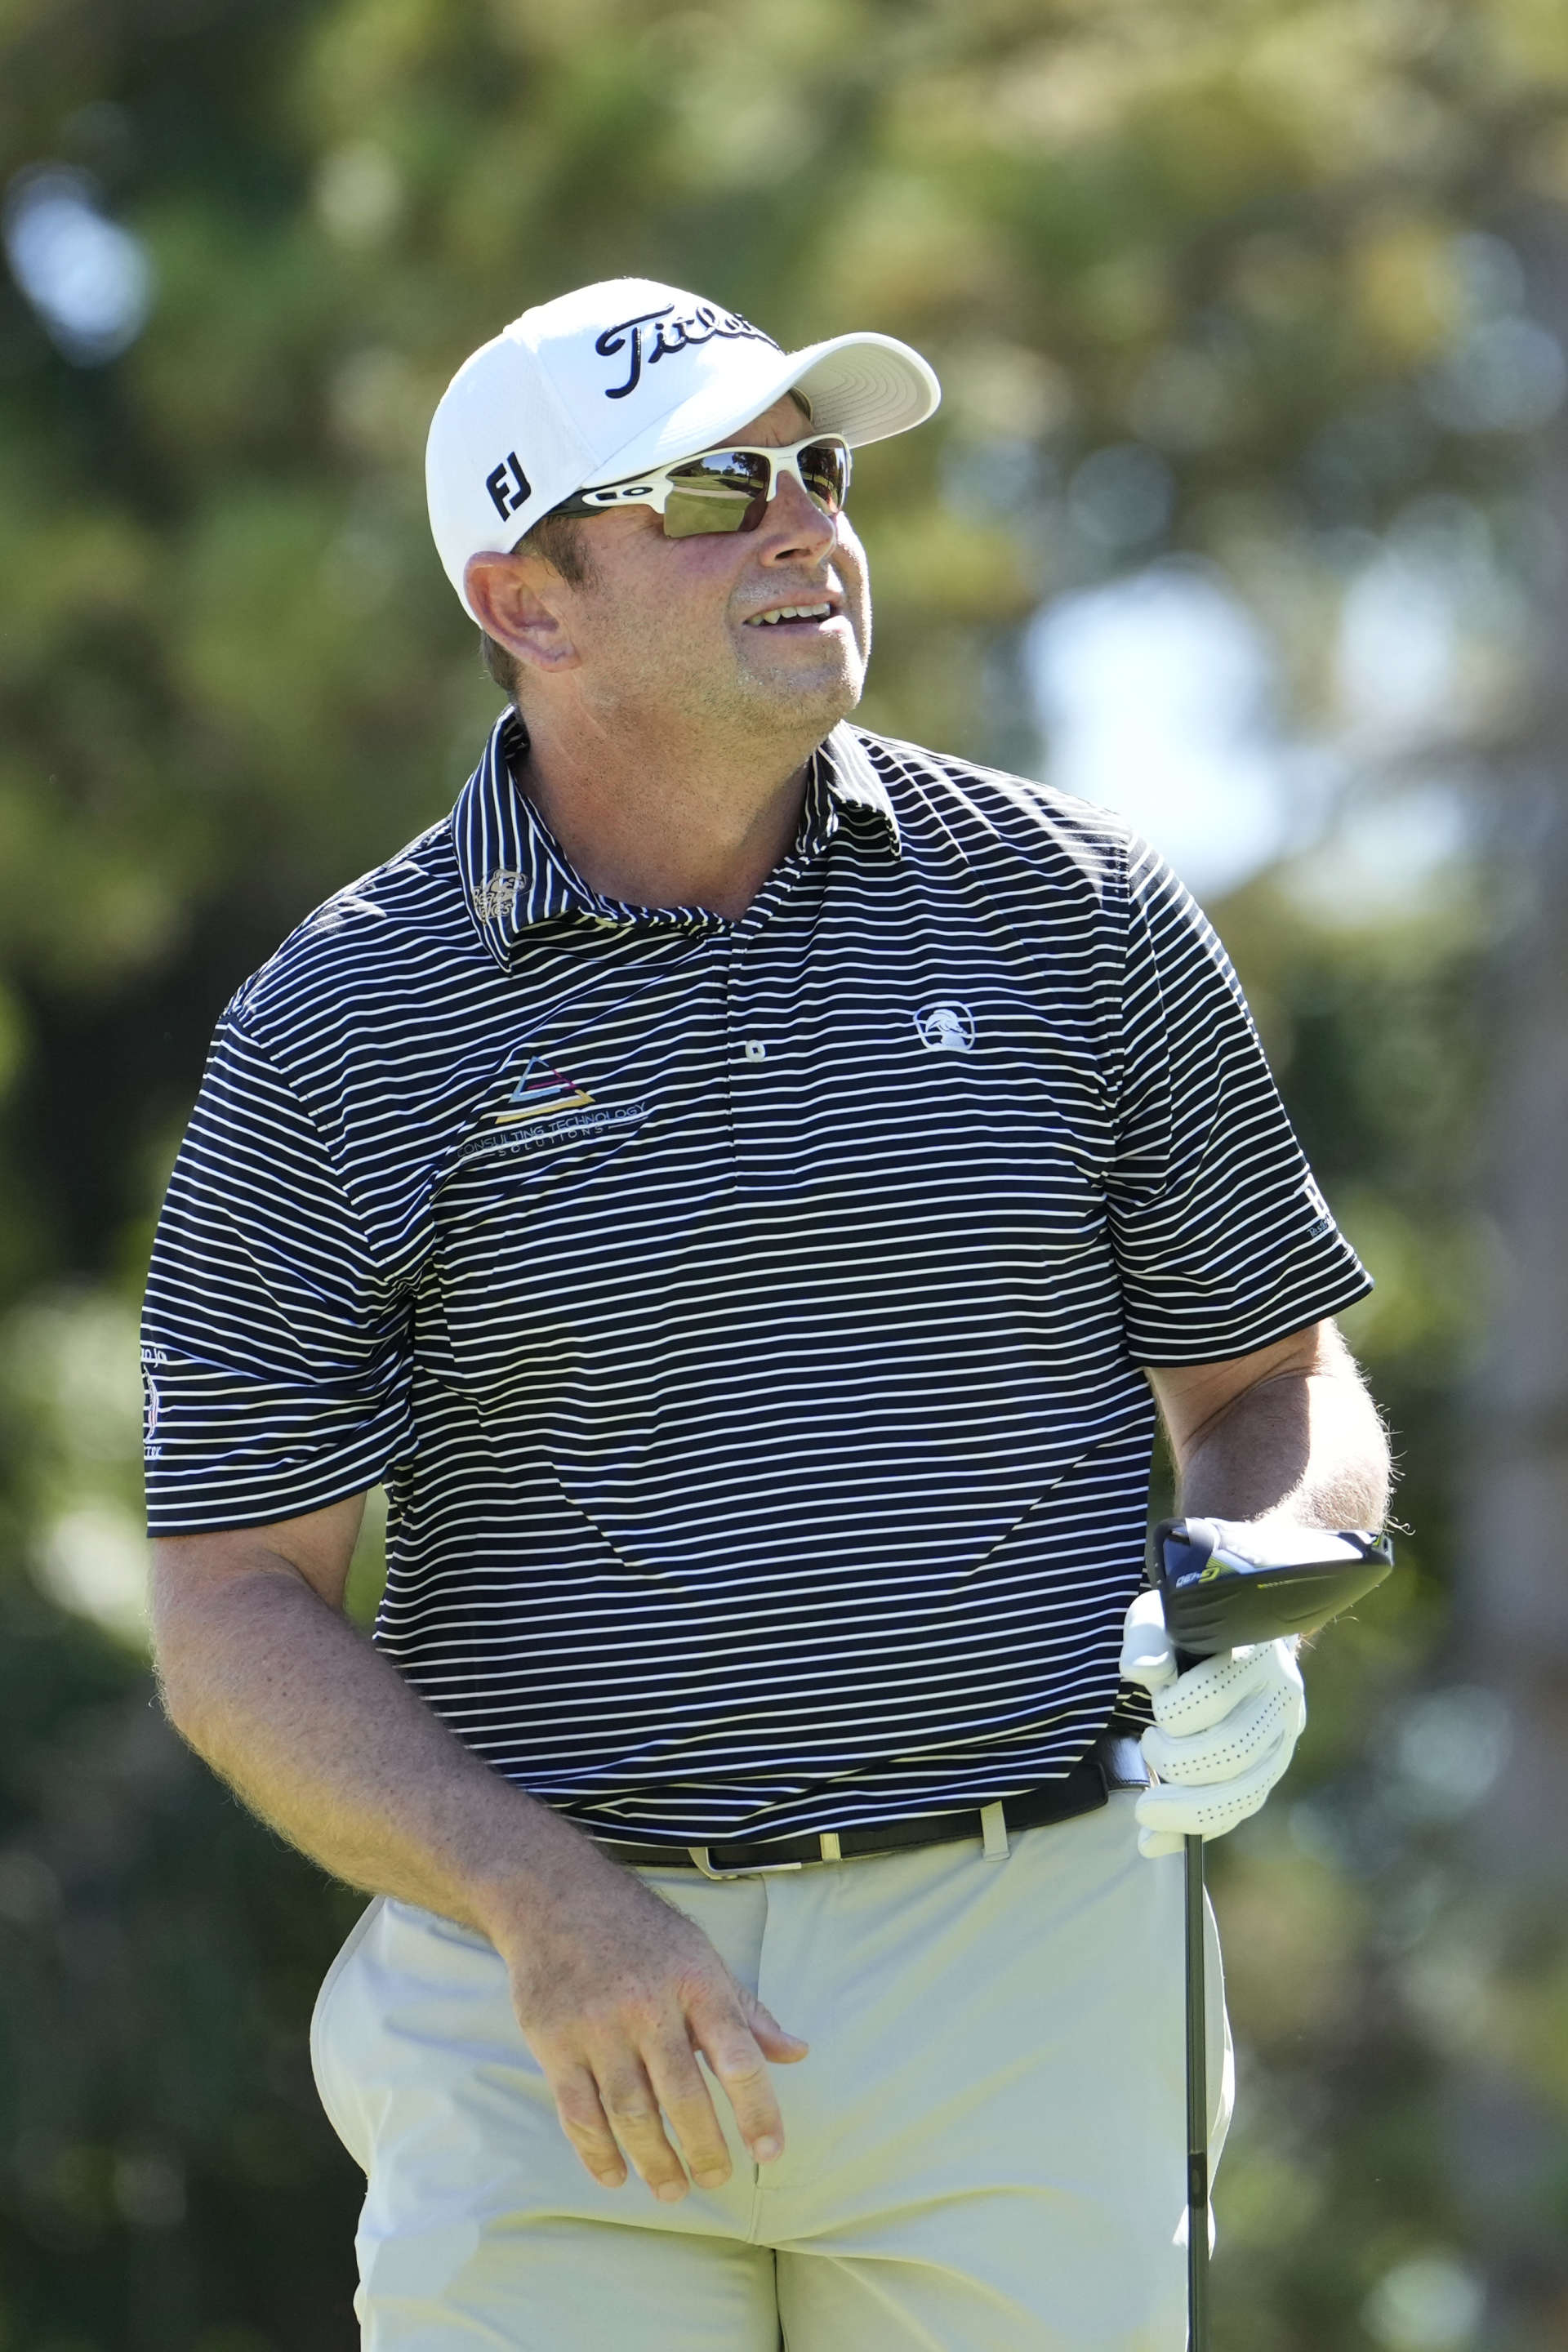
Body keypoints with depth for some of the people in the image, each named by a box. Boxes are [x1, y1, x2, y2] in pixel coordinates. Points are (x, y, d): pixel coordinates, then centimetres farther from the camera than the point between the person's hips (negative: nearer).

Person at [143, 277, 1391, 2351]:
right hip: (554, 2009, -1)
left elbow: (1280, 1392, 13)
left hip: (1021, 1983, 1)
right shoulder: (341, 1030, -1)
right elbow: (236, 1616, -2)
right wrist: (549, 1909, -18)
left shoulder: (1074, 912, 5)